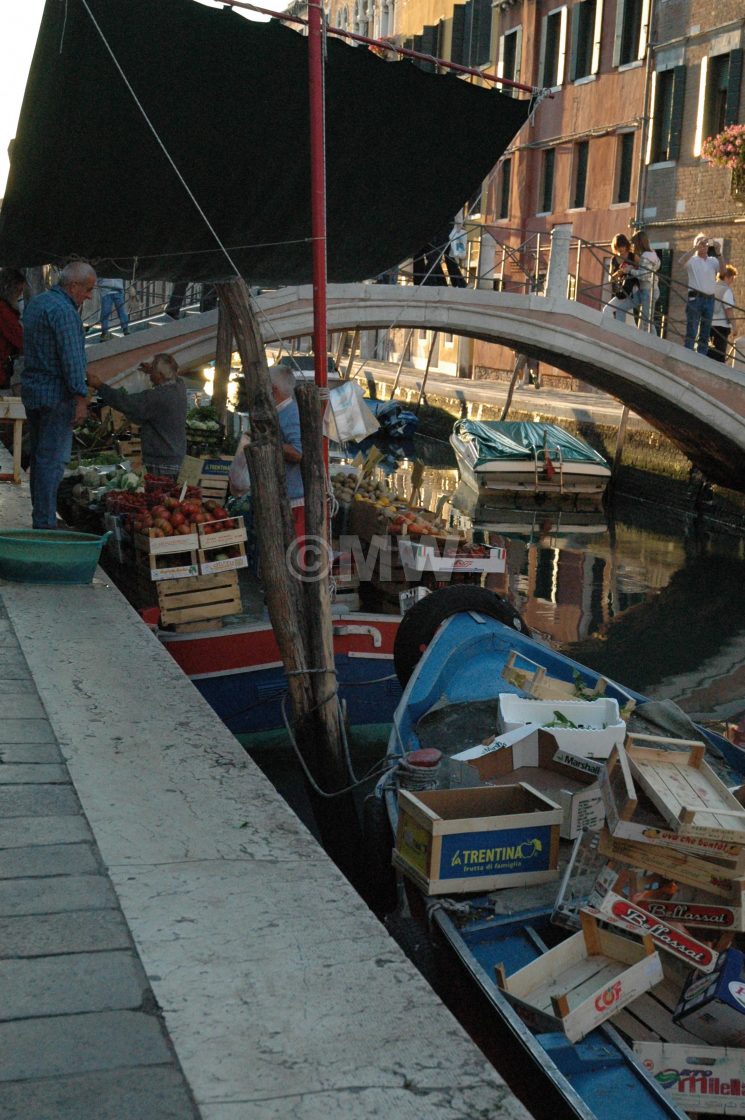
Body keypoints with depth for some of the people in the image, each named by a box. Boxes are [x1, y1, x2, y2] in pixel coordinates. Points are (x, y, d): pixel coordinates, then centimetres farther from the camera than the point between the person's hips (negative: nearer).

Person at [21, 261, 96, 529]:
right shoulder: (64, 311, -17)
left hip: (31, 391, 10)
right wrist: (81, 398, -20)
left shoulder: (36, 303, 14)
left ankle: (39, 519, 21)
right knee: (52, 460, -7)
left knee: (37, 456, 14)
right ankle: (45, 524, -5)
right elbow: (72, 358, -21)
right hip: (55, 395, -10)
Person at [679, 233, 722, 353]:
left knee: (705, 334, 6)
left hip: (710, 299, 4)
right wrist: (695, 248, -18)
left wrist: (717, 253, -11)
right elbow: (681, 262, -18)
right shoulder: (692, 260, 2)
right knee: (691, 332, -7)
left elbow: (723, 270, -4)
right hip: (695, 298, -4)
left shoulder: (713, 261, 12)